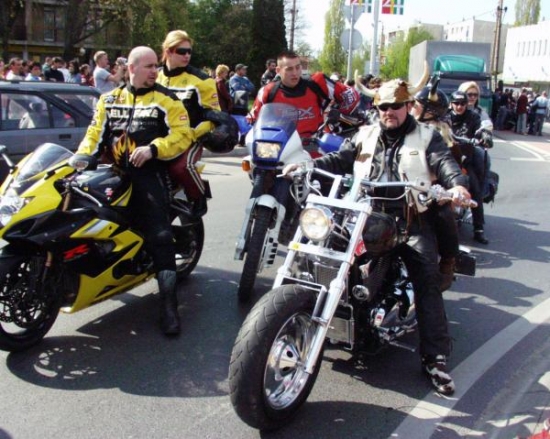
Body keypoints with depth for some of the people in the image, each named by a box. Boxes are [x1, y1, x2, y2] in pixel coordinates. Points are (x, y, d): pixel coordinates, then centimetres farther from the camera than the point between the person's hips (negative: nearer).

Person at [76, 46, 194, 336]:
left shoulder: (166, 100, 7)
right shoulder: (109, 100, 21)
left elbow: (182, 135, -4)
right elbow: (94, 134, 16)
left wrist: (152, 149, -18)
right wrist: (80, 159, -1)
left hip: (147, 173, -4)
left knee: (159, 235, -15)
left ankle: (169, 304, -15)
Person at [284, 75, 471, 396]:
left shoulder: (427, 136, 13)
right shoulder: (366, 135, 23)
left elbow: (445, 162, -3)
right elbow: (340, 160, 14)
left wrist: (457, 184, -25)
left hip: (412, 219, -3)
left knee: (428, 281, -15)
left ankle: (436, 358, -12)